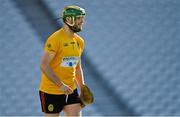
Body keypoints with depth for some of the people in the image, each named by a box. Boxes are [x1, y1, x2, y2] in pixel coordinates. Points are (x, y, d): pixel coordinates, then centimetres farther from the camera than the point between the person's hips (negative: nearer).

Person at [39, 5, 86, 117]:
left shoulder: (79, 41, 7)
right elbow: (44, 66, -21)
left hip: (71, 91, 6)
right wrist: (61, 85, -25)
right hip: (51, 91, -6)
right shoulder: (55, 39, -16)